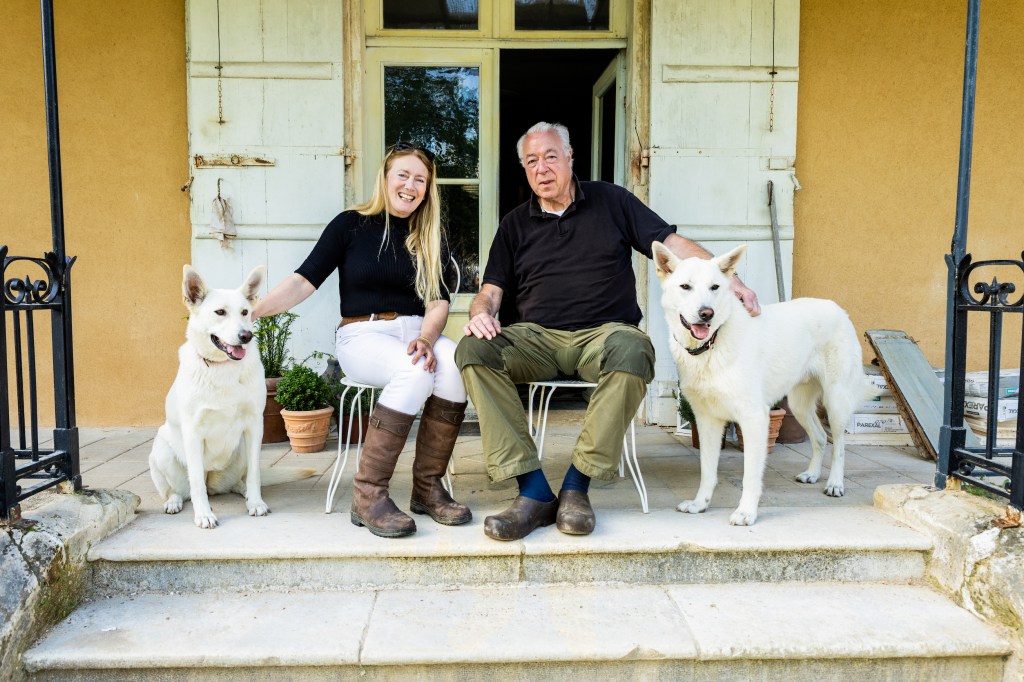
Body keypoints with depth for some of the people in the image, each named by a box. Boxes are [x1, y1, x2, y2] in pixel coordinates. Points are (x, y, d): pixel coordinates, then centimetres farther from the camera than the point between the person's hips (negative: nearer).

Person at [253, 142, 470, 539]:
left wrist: (426, 338, -17)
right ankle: (368, 494, -27)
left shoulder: (430, 240, 14)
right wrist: (252, 310, -15)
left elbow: (438, 301, 4)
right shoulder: (351, 224, 5)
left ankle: (428, 486, -21)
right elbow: (305, 281, -1)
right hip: (363, 335, -3)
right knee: (415, 370, -36)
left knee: (455, 360, -32)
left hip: (417, 332, 3)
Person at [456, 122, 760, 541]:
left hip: (603, 333, -2)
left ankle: (576, 487, -23)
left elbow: (673, 244, 6)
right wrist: (481, 313, -13)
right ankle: (533, 492, -26)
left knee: (631, 351, -38)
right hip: (537, 336, 2)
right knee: (474, 351, -27)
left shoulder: (611, 202, 12)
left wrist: (729, 280, -7)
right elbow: (491, 290, 12)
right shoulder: (516, 224, 17)